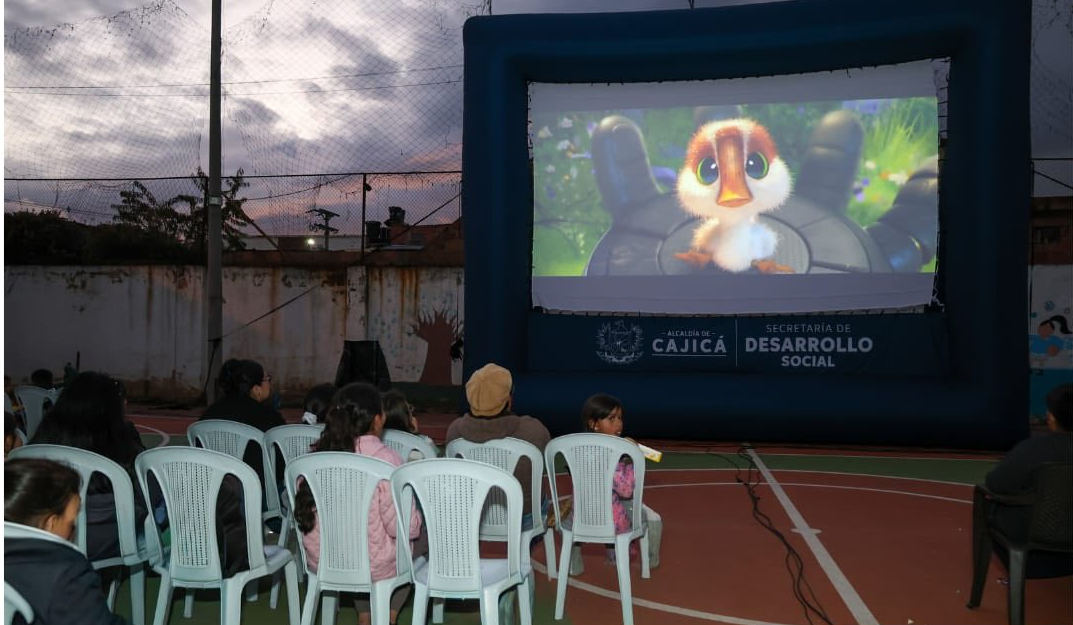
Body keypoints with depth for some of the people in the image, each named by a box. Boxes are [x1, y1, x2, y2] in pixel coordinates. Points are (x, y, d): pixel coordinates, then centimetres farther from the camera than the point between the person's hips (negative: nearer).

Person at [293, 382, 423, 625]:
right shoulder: (384, 458, -21)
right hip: (373, 567, -5)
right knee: (420, 536, 23)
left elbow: (306, 514, 4)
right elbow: (402, 526, -20)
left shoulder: (318, 454, -6)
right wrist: (417, 520, 2)